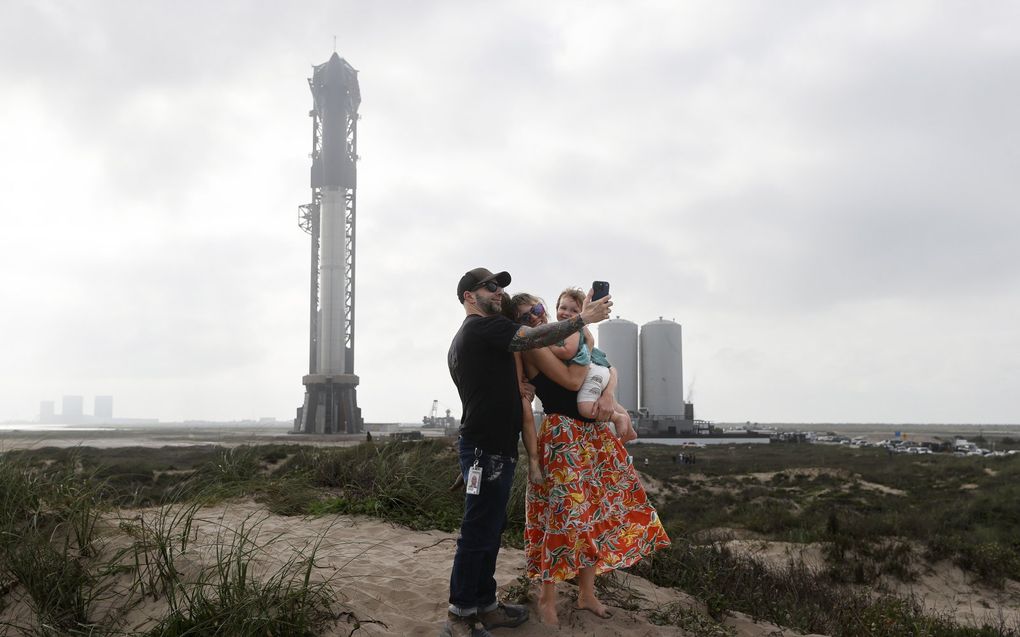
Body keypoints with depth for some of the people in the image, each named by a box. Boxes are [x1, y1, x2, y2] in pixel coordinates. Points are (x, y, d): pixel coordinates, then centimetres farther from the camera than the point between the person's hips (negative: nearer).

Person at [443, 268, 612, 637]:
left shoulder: (461, 340, 21)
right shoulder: (484, 327, -11)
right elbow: (536, 338, -19)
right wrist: (582, 318, -12)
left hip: (486, 446, 10)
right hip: (488, 449, -10)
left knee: (490, 530, 14)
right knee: (478, 533, -6)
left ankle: (484, 606, 22)